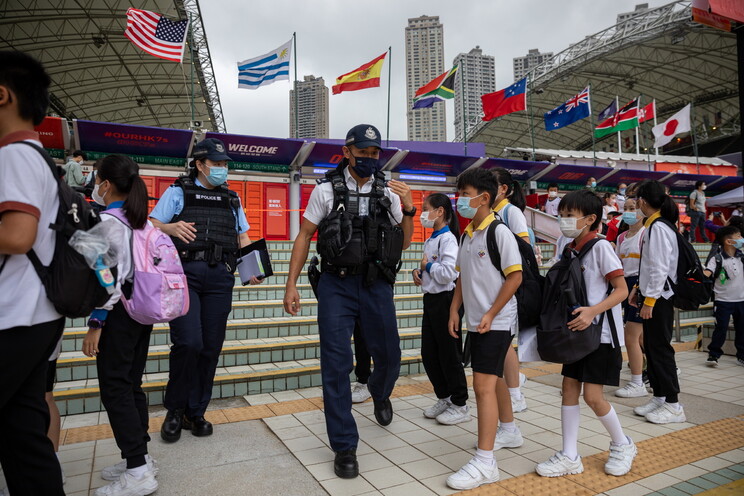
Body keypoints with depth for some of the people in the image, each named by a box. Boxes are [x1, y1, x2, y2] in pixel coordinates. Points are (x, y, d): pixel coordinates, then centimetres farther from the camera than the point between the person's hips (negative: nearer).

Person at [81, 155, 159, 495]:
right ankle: (139, 457, 24)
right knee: (131, 385, 15)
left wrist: (96, 321, -18)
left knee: (114, 388, -3)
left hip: (118, 312, -9)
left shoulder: (108, 221, -13)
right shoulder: (139, 220, 12)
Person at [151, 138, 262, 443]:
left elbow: (243, 237, 17)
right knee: (188, 342, -14)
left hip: (219, 277, 4)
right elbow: (152, 226, 2)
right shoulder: (178, 192, 10)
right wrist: (171, 228, -21)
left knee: (211, 347, 3)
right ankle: (175, 409, 10)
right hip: (184, 273, -3)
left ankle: (195, 412, 19)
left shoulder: (231, 198, 21)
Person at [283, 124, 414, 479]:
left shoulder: (388, 192, 6)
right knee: (336, 365, -2)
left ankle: (380, 394, 49)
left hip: (376, 285, 3)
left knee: (389, 357, 12)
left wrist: (408, 209, -8)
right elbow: (304, 236, 3)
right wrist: (291, 285, -1)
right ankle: (344, 447, 14)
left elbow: (404, 244, 9)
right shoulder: (326, 189, 0)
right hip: (336, 284, -2)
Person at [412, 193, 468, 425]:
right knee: (429, 353, 13)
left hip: (444, 299, -9)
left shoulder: (448, 239, -15)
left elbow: (448, 273, -25)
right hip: (430, 299, 9)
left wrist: (428, 266, -11)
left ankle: (460, 405, 17)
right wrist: (419, 272, 3)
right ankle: (444, 398, 29)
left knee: (449, 354, 2)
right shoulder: (430, 241, 14)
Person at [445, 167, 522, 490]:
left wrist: (491, 314, -16)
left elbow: (515, 276, -15)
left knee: (484, 385, -9)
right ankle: (499, 432, 35)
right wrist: (455, 309, 9)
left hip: (496, 322, -8)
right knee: (489, 383, 17)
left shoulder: (499, 232, -13)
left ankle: (485, 462, -2)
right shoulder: (466, 236, 11)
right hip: (475, 322, 8)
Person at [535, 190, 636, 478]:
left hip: (601, 332, -7)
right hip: (577, 331, 7)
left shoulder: (600, 247, -13)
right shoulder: (570, 250, 8)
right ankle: (570, 457, 14)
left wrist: (592, 311, -27)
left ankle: (623, 446, 23)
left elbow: (622, 290, -15)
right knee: (569, 389, 5)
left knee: (592, 395, -4)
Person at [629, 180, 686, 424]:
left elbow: (660, 268, -22)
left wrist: (650, 300, -20)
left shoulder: (659, 228, -17)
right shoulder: (651, 226, 11)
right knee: (650, 347, 14)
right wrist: (638, 289, 18)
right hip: (651, 295, 10)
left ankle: (673, 405, 9)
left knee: (660, 349, -2)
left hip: (659, 298, -10)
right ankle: (658, 397, 25)